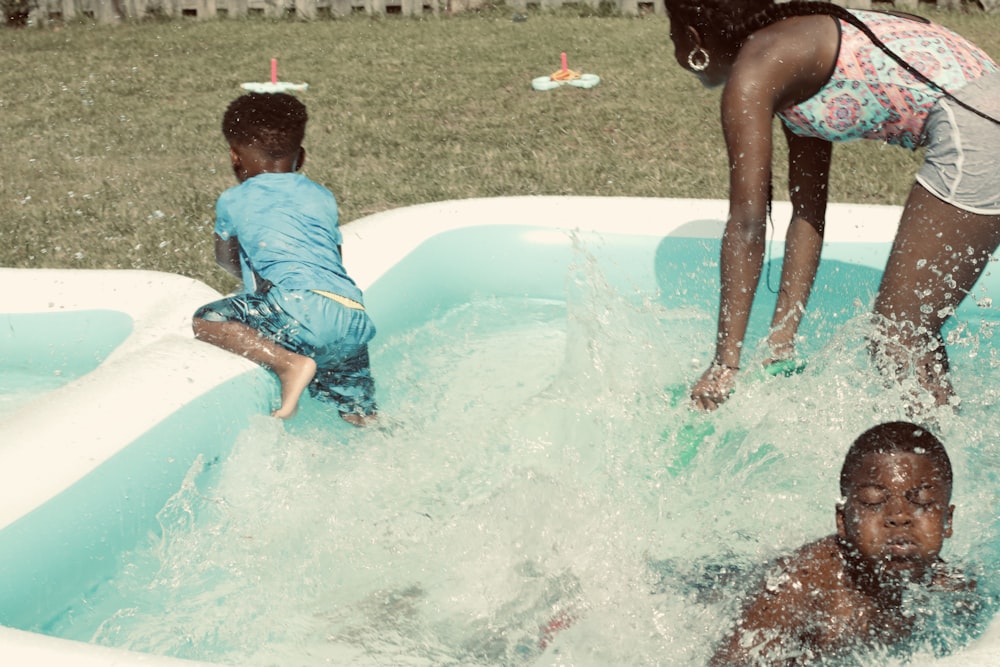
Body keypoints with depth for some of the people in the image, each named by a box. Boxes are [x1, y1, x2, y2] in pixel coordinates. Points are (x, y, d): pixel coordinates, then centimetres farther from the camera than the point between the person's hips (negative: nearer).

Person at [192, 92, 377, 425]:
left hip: (305, 307, -6)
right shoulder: (323, 197, 28)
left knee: (205, 321, -2)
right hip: (357, 323, 6)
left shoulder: (233, 201, 17)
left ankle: (290, 363, -18)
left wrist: (252, 273, 57)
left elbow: (225, 259, 36)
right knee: (362, 420, 16)